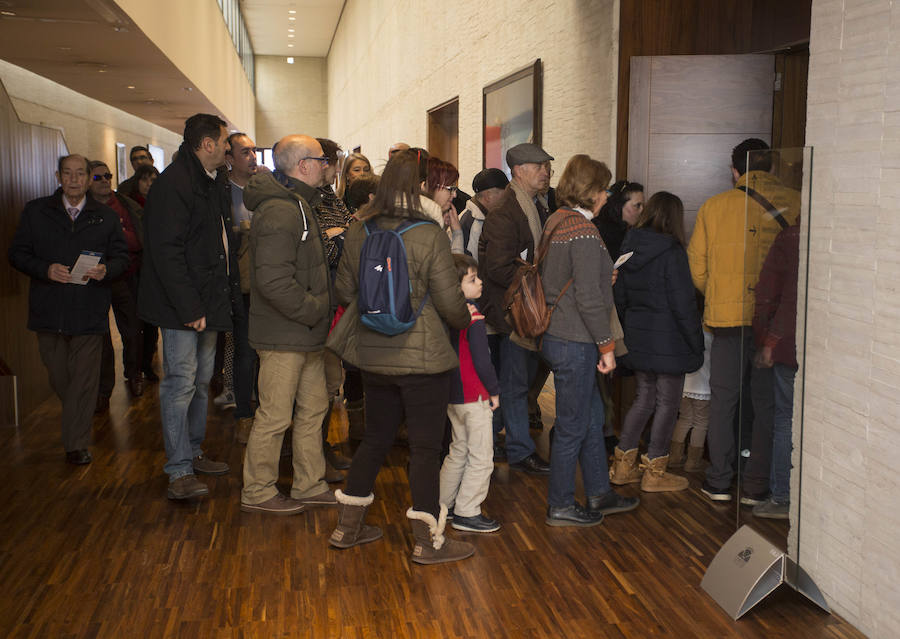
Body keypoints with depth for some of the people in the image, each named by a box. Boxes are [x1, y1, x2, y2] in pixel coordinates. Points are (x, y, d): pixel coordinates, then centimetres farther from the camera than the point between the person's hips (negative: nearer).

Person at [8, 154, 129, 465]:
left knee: (84, 381, -2)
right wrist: (45, 269, -13)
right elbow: (17, 253, 5)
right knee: (59, 378, 10)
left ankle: (76, 445, 6)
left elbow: (121, 257, 9)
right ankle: (78, 424, 36)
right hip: (49, 311, 1)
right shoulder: (35, 212, 8)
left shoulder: (105, 217, 9)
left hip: (90, 313, -1)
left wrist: (105, 270, -13)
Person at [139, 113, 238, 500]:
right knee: (180, 383, -5)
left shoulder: (215, 181, 15)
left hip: (209, 303, 9)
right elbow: (166, 252, -20)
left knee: (202, 381, 15)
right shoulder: (173, 184, -15)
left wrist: (228, 293, 11)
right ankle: (179, 471, 0)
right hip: (182, 306, -9)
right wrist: (190, 308, -22)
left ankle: (193, 452, 28)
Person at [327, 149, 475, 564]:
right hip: (422, 356, -6)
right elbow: (449, 301, -13)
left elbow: (344, 291, 8)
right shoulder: (429, 235, -15)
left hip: (373, 354, 6)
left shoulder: (358, 233, 1)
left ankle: (348, 526, 29)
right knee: (425, 446, 5)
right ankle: (429, 541, 14)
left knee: (375, 439, 20)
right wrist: (466, 321, 8)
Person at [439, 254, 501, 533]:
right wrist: (494, 391, -6)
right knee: (481, 457, 2)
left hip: (452, 394, 9)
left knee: (459, 450, 21)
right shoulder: (473, 317, -19)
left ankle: (443, 504, 28)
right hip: (474, 395, -9)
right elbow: (481, 359, -18)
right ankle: (467, 512, 6)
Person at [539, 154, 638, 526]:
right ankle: (560, 506, 17)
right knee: (572, 426, 3)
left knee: (593, 418, 20)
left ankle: (600, 494, 32)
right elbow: (588, 299, -21)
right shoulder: (583, 230, -19)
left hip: (555, 337, 10)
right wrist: (606, 345, -13)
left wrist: (602, 278, 17)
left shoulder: (556, 223, 10)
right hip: (574, 344, -10)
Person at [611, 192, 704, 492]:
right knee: (667, 403, 5)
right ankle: (654, 472, 11)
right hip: (668, 340, -7)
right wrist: (696, 343, -7)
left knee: (645, 397, 17)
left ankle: (623, 465, 19)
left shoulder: (629, 248, 5)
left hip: (637, 338, 7)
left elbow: (619, 296, 12)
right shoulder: (672, 252, -15)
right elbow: (683, 304, -15)